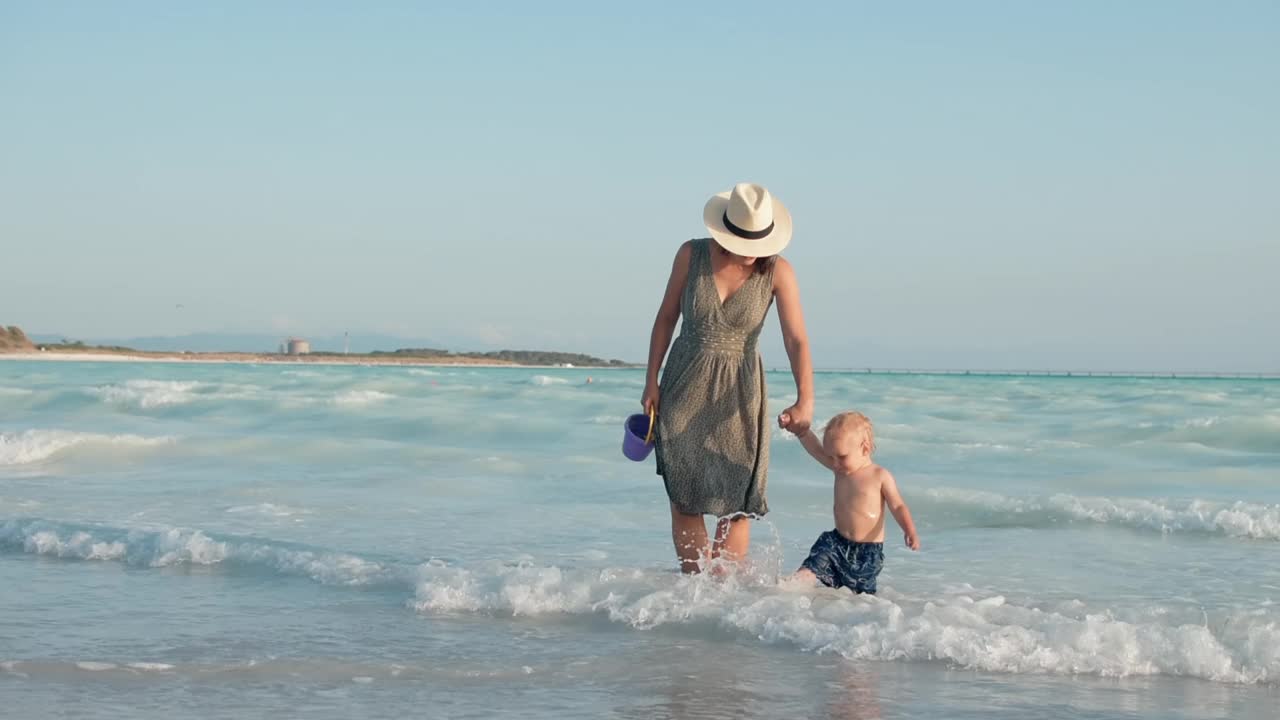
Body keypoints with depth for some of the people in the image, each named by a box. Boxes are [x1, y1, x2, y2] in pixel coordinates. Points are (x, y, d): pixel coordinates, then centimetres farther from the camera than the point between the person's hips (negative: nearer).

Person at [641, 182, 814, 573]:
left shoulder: (778, 272, -11)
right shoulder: (692, 255, -8)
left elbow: (797, 340, -19)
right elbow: (667, 316, 3)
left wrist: (805, 400, -33)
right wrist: (651, 381, 3)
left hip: (739, 393, -1)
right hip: (685, 386, 1)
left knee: (736, 501, -3)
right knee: (684, 497, -1)